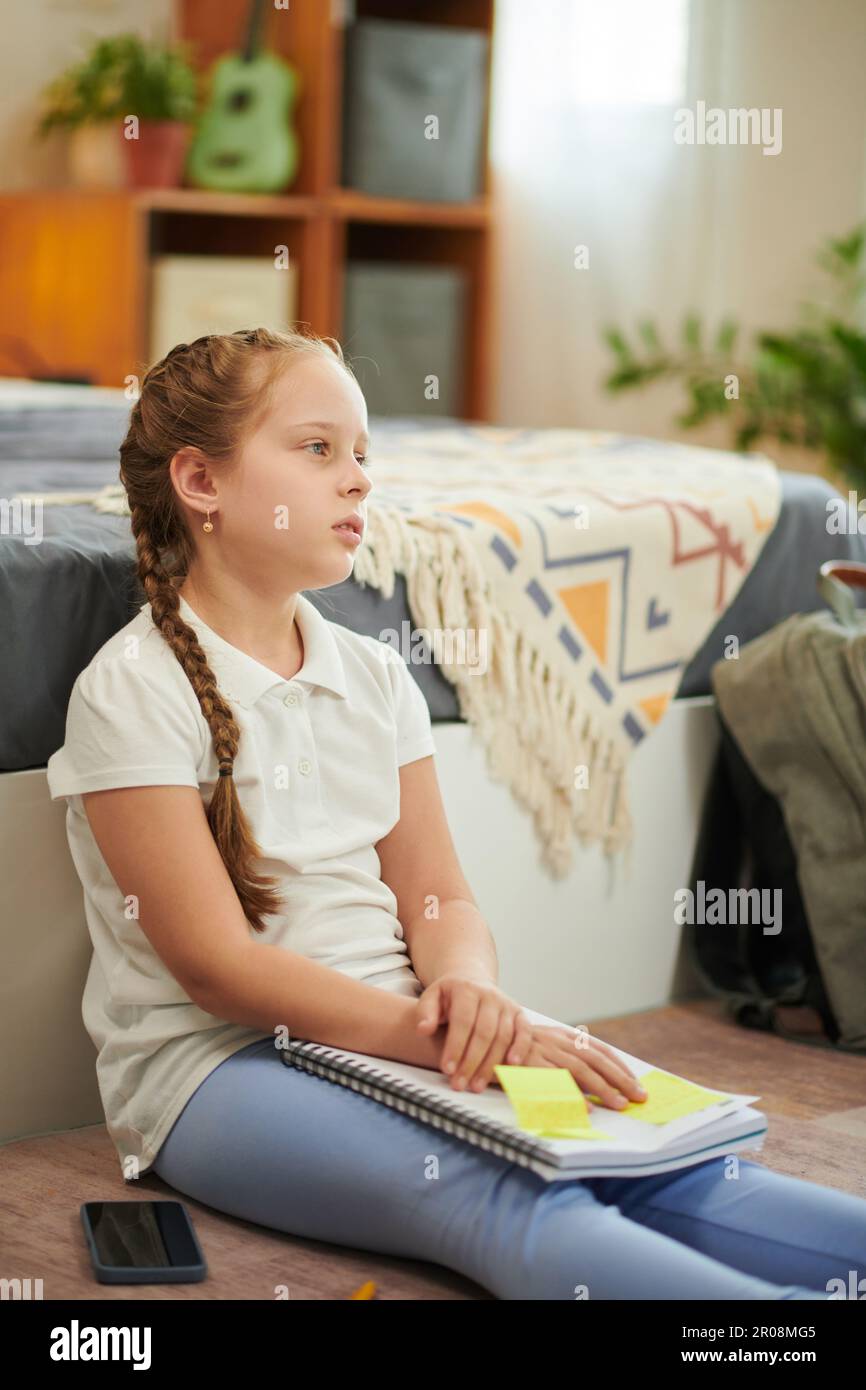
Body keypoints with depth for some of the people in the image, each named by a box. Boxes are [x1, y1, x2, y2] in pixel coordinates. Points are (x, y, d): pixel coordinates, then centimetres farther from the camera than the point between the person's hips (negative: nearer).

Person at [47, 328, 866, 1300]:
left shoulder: (372, 675, 14)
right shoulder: (134, 689, -7)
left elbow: (437, 895, 11)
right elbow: (214, 963, -14)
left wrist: (467, 988, -14)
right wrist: (426, 1031, -25)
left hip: (393, 1027, 7)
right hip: (215, 1064, -7)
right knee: (507, 1202, -34)